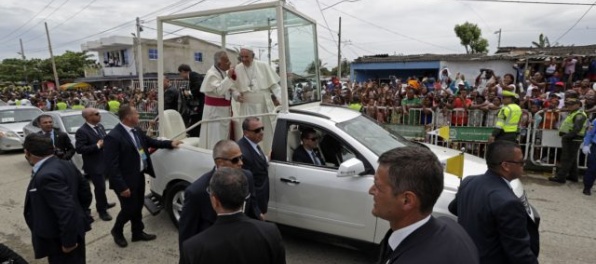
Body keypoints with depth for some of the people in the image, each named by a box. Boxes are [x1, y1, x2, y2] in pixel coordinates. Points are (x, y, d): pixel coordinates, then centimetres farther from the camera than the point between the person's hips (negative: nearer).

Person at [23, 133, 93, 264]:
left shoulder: (46, 176, -27)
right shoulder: (66, 165, 2)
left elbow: (67, 211, -31)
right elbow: (85, 193, 10)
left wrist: (68, 241, -22)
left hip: (60, 239, -9)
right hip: (74, 230, 9)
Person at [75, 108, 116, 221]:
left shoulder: (100, 126, 5)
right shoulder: (82, 131, -19)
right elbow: (79, 149, -24)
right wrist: (97, 146, -25)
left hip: (104, 162, 8)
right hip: (94, 165, -8)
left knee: (101, 186, 24)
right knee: (100, 187, 2)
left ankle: (104, 204, 43)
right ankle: (102, 210, 18)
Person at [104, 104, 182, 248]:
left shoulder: (136, 130, 2)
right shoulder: (113, 137, -23)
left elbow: (150, 141, 20)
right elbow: (111, 166, -23)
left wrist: (169, 144, 15)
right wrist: (121, 187, -23)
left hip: (139, 176, 8)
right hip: (126, 180, -8)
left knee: (138, 207, 19)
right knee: (129, 209, 8)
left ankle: (138, 233, 38)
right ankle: (117, 231, 36)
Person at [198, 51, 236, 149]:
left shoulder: (223, 72, 8)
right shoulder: (211, 74, -17)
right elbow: (219, 90, -31)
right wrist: (229, 77, -30)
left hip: (224, 109, 8)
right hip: (214, 110, -8)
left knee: (224, 135, 13)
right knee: (216, 136, -6)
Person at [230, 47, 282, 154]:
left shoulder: (263, 66, -1)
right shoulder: (237, 69, 1)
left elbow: (273, 84, 2)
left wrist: (278, 97, -7)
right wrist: (237, 96, -11)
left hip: (264, 105, 0)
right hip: (247, 107, 0)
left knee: (268, 132, 8)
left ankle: (268, 153, 23)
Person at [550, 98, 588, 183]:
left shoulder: (580, 115, -15)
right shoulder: (573, 113, 18)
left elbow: (577, 129, -26)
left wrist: (567, 136, -25)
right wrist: (564, 135, 9)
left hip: (573, 140, -11)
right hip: (570, 139, 11)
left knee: (566, 159, -8)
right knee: (572, 159, 18)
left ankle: (560, 177, -6)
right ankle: (573, 176, 28)